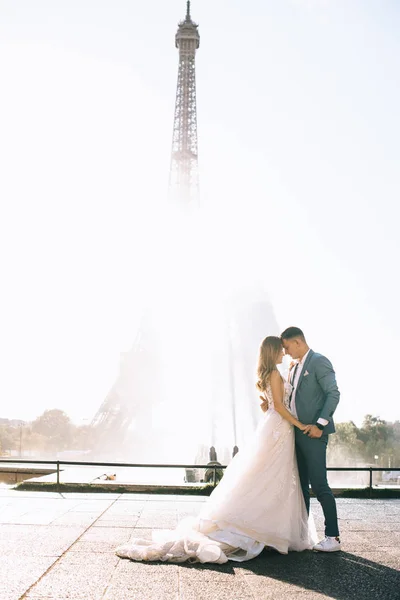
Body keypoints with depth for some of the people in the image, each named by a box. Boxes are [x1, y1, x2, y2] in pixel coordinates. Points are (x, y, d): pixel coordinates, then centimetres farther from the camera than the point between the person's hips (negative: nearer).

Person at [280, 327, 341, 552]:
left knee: (319, 485, -9)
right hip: (298, 433, 9)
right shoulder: (295, 368, 19)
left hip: (313, 433, -9)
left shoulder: (319, 362, -9)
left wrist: (320, 424, -21)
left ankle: (333, 537, -2)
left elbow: (333, 394, -16)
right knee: (301, 485, 12)